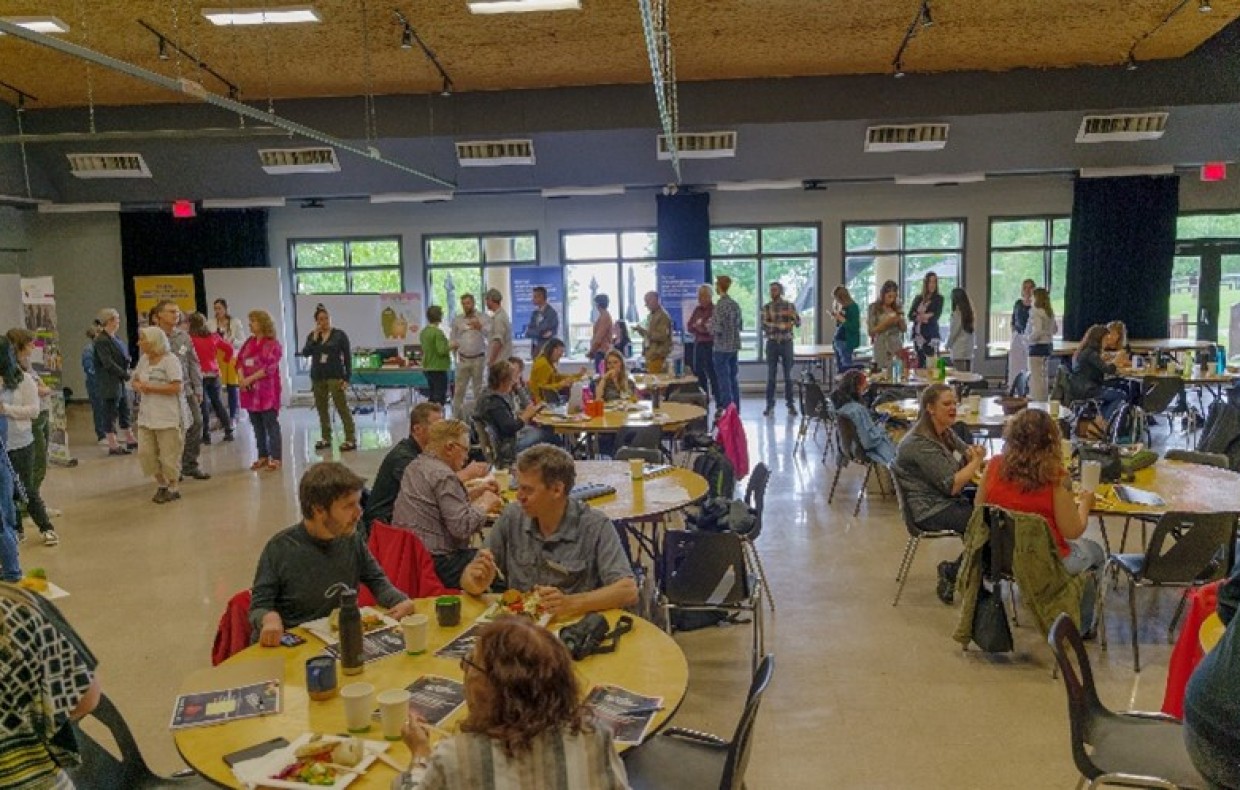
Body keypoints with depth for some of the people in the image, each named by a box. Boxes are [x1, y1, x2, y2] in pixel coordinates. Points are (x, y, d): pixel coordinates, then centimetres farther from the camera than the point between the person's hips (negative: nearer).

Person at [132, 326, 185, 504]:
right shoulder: (143, 359, 9)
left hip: (168, 418, -7)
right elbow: (135, 380, 19)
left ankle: (173, 488, 18)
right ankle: (161, 484, 26)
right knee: (145, 453, 8)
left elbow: (176, 388, -19)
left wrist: (150, 388, -18)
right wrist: (138, 386, -4)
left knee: (169, 456, 1)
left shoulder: (170, 360, -12)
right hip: (146, 416, 7)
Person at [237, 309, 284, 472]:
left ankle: (276, 458, 0)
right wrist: (242, 378, -8)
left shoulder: (273, 344, -5)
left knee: (271, 425, -4)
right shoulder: (248, 342, 14)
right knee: (257, 426, 11)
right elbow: (239, 361, 10)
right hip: (250, 391, 6)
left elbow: (269, 368, -14)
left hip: (267, 391, -6)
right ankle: (263, 456, 19)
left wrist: (250, 379, -16)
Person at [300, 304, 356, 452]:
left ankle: (351, 439, -9)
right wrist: (315, 337, -10)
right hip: (317, 377, 5)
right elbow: (305, 353, -3)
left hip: (335, 376, -5)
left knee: (342, 407, -9)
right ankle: (326, 438, 19)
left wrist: (347, 377, -9)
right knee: (321, 408, 9)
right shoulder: (312, 336, 10)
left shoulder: (339, 334, -2)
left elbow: (348, 356, -3)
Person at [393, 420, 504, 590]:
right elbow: (463, 527, -22)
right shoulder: (443, 476, -17)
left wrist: (476, 495, 15)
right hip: (437, 562, -10)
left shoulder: (415, 466, 12)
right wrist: (485, 504, -6)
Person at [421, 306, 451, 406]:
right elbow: (441, 351, -23)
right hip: (438, 368, -8)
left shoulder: (423, 331, 9)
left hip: (427, 368, 8)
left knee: (431, 396, 16)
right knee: (440, 396, -3)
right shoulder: (438, 332, -17)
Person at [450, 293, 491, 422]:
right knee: (458, 390, 2)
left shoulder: (483, 318, -2)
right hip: (463, 359, 2)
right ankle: (457, 417, 8)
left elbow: (491, 334, -14)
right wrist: (452, 345, -5)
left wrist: (480, 327, -30)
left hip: (478, 358, -2)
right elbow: (453, 337, 14)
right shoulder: (457, 320, 8)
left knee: (478, 389, 5)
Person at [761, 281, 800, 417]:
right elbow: (764, 325, -6)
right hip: (772, 343, 0)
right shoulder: (766, 307, 2)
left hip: (787, 343, 0)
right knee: (771, 375, 1)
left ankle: (791, 405, 7)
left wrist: (792, 315, -23)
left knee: (788, 375, 3)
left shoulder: (790, 305, 3)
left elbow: (798, 324, -3)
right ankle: (770, 405, 6)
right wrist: (782, 326, -14)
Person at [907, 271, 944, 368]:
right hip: (917, 335, 4)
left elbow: (935, 316, -6)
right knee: (920, 362, 7)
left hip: (931, 335, -4)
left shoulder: (939, 298, 3)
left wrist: (922, 316, -1)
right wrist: (924, 317, -10)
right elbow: (911, 316, 4)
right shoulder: (918, 298, 12)